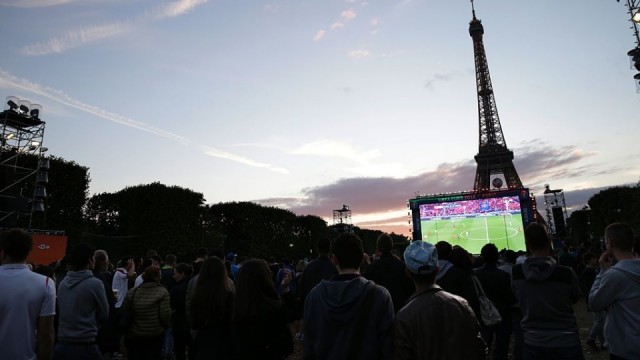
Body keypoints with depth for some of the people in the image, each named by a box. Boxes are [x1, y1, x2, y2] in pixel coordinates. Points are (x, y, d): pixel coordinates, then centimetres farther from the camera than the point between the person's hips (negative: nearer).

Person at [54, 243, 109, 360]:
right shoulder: (95, 283, -15)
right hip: (85, 347, -6)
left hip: (61, 345, 6)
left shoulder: (62, 283, 2)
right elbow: (104, 315, -4)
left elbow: (61, 311, 14)